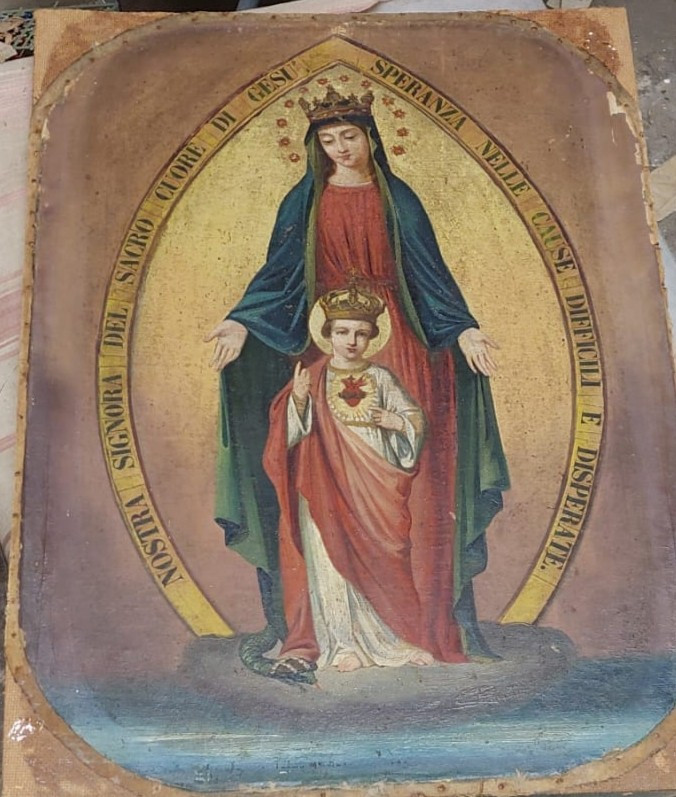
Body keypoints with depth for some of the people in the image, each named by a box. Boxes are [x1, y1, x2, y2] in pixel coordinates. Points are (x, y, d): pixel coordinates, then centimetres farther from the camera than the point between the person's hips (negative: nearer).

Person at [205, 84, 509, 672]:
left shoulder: (397, 199, 12)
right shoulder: (305, 201, 11)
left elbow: (431, 270, 6)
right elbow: (278, 273, 5)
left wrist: (463, 328, -8)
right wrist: (242, 322, -12)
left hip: (394, 342, 0)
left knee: (409, 476, -5)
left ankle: (432, 613, 3)